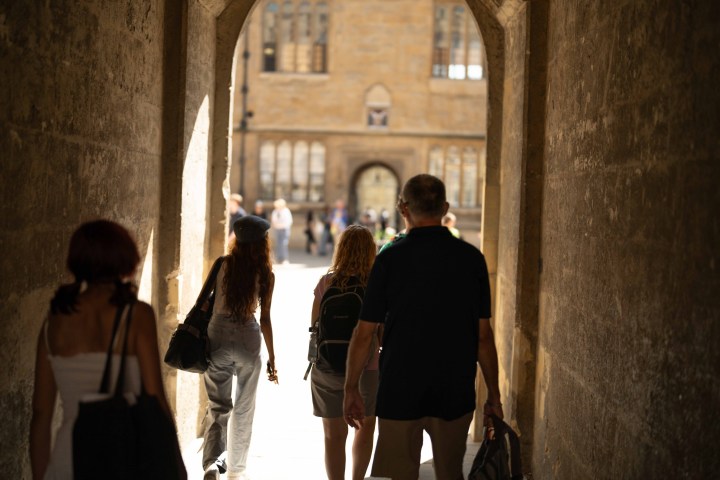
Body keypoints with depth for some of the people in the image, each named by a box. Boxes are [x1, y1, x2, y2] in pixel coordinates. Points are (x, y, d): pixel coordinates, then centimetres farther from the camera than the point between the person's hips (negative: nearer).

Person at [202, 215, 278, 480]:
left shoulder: (223, 265, -3)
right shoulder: (266, 275, -5)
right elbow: (265, 319, -4)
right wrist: (271, 357, 4)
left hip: (218, 336, 0)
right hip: (248, 339, 0)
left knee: (217, 406, 7)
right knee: (244, 408, 16)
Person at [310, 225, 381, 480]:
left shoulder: (326, 282, -6)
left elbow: (314, 325, -1)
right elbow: (383, 332, -8)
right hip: (366, 369, 0)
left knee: (334, 434, 9)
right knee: (365, 426, 23)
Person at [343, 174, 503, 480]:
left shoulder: (390, 259, -7)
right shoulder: (472, 259, -2)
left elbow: (364, 333, -5)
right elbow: (483, 335, 0)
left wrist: (351, 389, 6)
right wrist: (493, 394, 9)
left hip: (399, 391, -2)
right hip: (456, 393, 2)